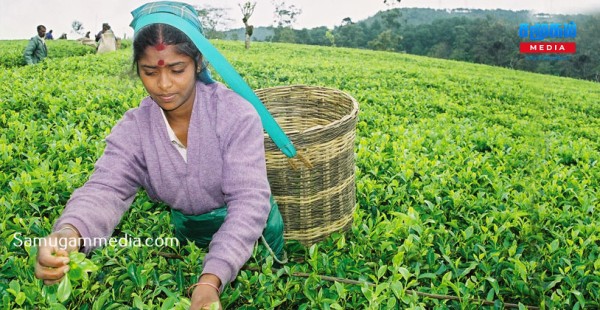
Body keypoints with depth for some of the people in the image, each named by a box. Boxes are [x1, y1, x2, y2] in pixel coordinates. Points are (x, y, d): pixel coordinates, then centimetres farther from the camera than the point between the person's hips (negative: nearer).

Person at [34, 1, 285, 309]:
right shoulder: (132, 129, -15)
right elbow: (106, 189, -28)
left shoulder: (236, 114, -26)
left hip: (251, 231, -2)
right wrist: (67, 233, -53)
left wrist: (211, 279, -46)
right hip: (188, 234, 2)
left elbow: (249, 201, -32)